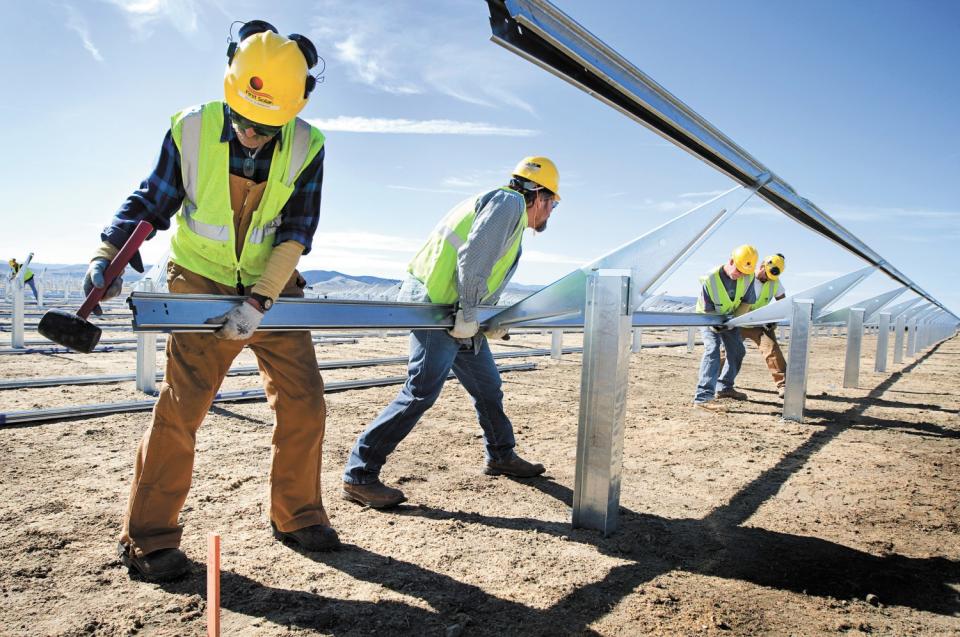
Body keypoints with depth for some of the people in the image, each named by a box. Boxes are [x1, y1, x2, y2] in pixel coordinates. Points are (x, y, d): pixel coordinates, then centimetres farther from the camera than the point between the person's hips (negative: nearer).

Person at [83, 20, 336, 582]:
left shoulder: (307, 146, -10)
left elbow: (296, 233, -11)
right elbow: (152, 202, 0)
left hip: (274, 289, 2)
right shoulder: (191, 129, -11)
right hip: (203, 285, -1)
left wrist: (259, 302, -19)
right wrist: (109, 252, -14)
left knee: (304, 403, -1)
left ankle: (297, 516, 18)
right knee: (181, 406, -8)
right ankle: (149, 537, 8)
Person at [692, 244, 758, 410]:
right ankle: (702, 397, -33)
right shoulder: (710, 279, -34)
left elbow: (747, 302, -11)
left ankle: (724, 387, 35)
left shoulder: (748, 277, -21)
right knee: (712, 350, -25)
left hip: (730, 318, 6)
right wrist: (717, 326, -37)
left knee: (738, 351, 13)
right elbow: (707, 310, -25)